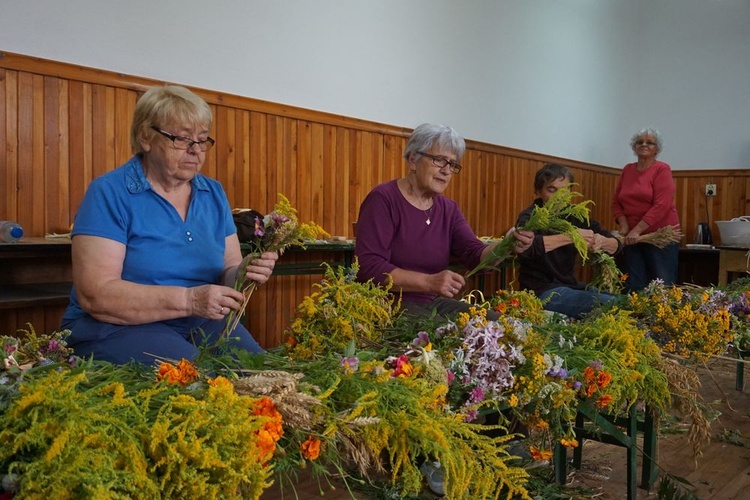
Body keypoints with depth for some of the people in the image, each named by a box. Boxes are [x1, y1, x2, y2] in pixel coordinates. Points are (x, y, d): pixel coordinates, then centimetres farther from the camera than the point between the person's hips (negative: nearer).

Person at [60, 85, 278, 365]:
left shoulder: (213, 194, 9)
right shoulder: (109, 193, -8)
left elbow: (229, 269, 9)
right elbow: (94, 294, -17)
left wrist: (245, 275, -16)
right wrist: (188, 300, -25)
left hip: (200, 325, 5)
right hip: (119, 327, -5)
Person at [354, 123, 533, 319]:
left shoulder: (449, 209, 11)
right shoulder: (383, 199, -11)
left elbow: (475, 255, -3)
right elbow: (368, 267, -21)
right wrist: (428, 282, -30)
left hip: (433, 303, 7)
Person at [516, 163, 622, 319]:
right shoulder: (531, 216, -11)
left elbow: (616, 245, 5)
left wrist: (602, 242, -19)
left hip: (570, 286, 7)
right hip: (541, 290, -7)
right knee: (613, 306, -19)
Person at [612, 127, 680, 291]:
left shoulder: (662, 169, -4)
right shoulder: (627, 169, 11)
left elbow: (661, 205, -14)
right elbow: (616, 202, 11)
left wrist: (637, 230, -19)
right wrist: (624, 226, -5)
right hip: (632, 237, 4)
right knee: (634, 287, 4)